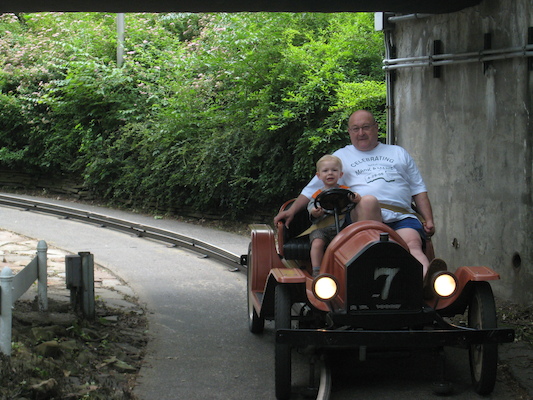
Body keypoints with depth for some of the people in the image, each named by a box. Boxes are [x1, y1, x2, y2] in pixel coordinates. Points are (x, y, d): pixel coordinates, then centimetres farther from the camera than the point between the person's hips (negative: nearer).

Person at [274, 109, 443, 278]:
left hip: (401, 217, 1)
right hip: (361, 217, -1)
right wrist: (292, 211, 12)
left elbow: (418, 190, 25)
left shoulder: (398, 153, 29)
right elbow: (313, 188, 25)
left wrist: (429, 220, 11)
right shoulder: (341, 156, 26)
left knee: (413, 244, -31)